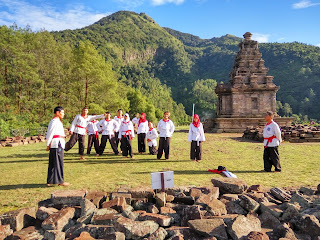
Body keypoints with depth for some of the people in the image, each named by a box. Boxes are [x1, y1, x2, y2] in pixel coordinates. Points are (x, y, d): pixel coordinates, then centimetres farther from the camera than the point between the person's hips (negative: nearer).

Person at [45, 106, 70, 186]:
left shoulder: (57, 121, 19)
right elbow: (49, 134, -15)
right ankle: (60, 181, 3)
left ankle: (50, 181, 20)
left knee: (52, 163, 12)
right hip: (57, 144, -10)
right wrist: (48, 145, -12)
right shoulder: (55, 121, -11)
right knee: (58, 162, -4)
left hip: (58, 144, 10)